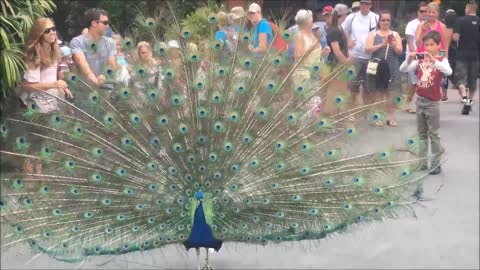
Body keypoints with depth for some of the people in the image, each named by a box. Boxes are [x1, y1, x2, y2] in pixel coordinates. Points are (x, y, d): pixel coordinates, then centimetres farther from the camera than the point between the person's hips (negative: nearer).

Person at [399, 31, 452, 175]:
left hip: (432, 102, -5)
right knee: (421, 134, 13)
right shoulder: (420, 60, 4)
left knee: (434, 134, 1)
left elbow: (448, 72, -30)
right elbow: (402, 69, -2)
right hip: (420, 100, 5)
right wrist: (409, 59, -20)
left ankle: (436, 164, 8)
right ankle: (422, 162, 20)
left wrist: (433, 60, -38)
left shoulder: (442, 60, -8)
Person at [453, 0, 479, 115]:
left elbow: (455, 37, -13)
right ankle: (470, 101, 24)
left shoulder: (461, 21, -8)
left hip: (462, 54, -3)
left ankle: (464, 97, -28)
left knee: (461, 77, -3)